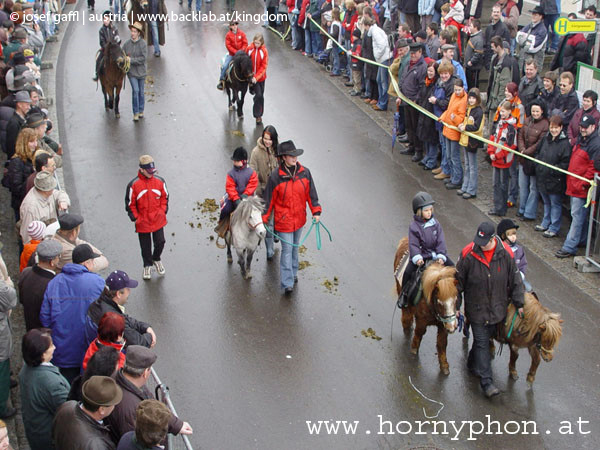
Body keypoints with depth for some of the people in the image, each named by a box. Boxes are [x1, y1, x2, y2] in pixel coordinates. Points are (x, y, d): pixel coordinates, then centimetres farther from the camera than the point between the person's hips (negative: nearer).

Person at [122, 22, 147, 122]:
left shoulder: (143, 44, -10)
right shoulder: (127, 43, -1)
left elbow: (143, 58, -16)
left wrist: (131, 60, -19)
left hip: (141, 71, 0)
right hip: (131, 72, 0)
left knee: (141, 92, 11)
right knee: (135, 90, -12)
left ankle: (141, 111, 28)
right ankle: (135, 113, -4)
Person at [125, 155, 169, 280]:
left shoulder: (159, 181, -5)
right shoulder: (134, 185, -14)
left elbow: (164, 197, 9)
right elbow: (130, 204, -4)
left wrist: (163, 212, 3)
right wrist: (135, 218, -6)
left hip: (158, 220, 2)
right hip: (143, 222, -2)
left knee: (160, 242, 9)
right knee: (145, 245, 11)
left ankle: (156, 259, 39)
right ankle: (147, 265, 33)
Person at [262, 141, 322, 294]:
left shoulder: (304, 172, -6)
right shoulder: (276, 176, -17)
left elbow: (311, 193, 4)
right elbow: (269, 199, -8)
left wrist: (316, 211, -1)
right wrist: (264, 218, -7)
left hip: (299, 218, 4)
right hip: (283, 220, -4)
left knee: (295, 247, 21)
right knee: (287, 249, -3)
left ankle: (293, 272, 41)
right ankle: (287, 283, 3)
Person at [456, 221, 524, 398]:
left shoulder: (506, 254, -12)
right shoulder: (468, 254, -17)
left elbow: (515, 280, 0)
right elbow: (458, 282, -7)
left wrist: (519, 304, 5)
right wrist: (456, 306, -3)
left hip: (497, 308, 3)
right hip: (476, 308, -3)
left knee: (487, 337, 19)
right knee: (482, 342, -2)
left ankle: (473, 363, 44)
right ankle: (487, 382, 1)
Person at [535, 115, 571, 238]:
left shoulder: (565, 143, -17)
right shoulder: (545, 139, 5)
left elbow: (566, 164, -19)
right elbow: (538, 153, 17)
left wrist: (552, 170, -21)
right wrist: (538, 166, 3)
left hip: (555, 181, -7)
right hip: (542, 177, 7)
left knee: (555, 204, 6)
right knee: (546, 202, 22)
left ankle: (554, 229, 16)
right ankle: (545, 224, 37)